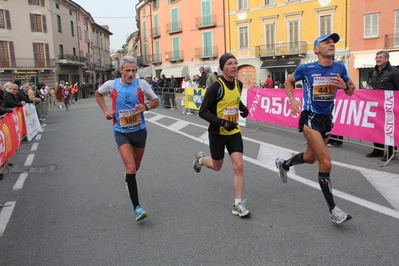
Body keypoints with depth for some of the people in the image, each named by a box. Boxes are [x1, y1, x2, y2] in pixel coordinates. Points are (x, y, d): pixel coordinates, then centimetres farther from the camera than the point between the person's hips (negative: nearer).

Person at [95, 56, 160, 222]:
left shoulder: (141, 84, -7)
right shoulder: (111, 85, -6)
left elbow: (156, 101, 1)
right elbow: (98, 93, 15)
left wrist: (146, 107, -20)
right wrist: (105, 110, 2)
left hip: (139, 130, 2)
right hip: (121, 132, -2)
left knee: (136, 166, 18)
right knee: (130, 167, -17)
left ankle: (129, 180, 56)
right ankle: (137, 208, -13)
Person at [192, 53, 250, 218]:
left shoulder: (238, 84, 2)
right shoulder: (216, 87, -18)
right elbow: (203, 112, -18)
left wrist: (243, 108, 3)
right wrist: (222, 123, -28)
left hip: (234, 132, 4)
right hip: (217, 133, -4)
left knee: (238, 166, -7)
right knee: (217, 166, 14)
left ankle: (238, 204, 4)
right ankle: (200, 159, 48)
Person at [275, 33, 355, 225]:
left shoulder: (339, 68, 1)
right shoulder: (306, 69, -9)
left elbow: (351, 91, 11)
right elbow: (288, 82, 8)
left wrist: (345, 86, -12)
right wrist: (292, 100, -8)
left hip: (327, 119, 6)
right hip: (310, 118, -6)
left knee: (310, 158, 21)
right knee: (325, 163, -14)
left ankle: (283, 164, 51)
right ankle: (333, 210, -2)